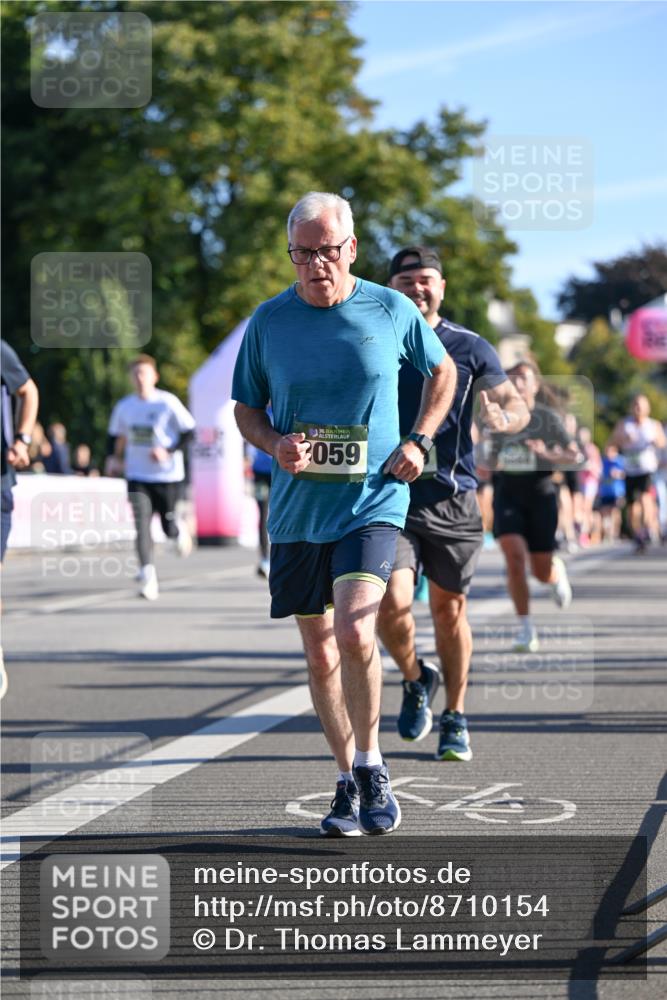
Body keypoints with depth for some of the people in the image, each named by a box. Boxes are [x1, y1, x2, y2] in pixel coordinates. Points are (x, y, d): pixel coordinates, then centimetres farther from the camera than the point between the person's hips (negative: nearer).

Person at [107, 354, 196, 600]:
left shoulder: (168, 403, -9)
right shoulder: (124, 406, 4)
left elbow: (189, 430, -6)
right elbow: (115, 435, 19)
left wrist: (169, 451, -18)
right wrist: (114, 458, 2)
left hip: (167, 475, -2)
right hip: (137, 476, 2)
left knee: (168, 526, 5)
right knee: (141, 524, -14)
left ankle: (178, 531, 43)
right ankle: (147, 574, -15)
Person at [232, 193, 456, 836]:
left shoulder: (391, 311, -1)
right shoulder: (268, 321, 2)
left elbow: (442, 371, 16)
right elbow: (245, 409, 12)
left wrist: (418, 442, 2)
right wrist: (274, 444, -9)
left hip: (372, 502, -3)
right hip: (296, 510, 3)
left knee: (355, 632, -21)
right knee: (319, 650, 8)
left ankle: (371, 766, -1)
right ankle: (348, 781, 24)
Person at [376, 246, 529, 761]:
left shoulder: (470, 347, 4)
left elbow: (516, 404, -2)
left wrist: (505, 420, -25)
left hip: (453, 500, 0)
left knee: (450, 609, 8)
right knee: (392, 603, -17)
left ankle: (455, 720, 24)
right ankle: (415, 679, 14)